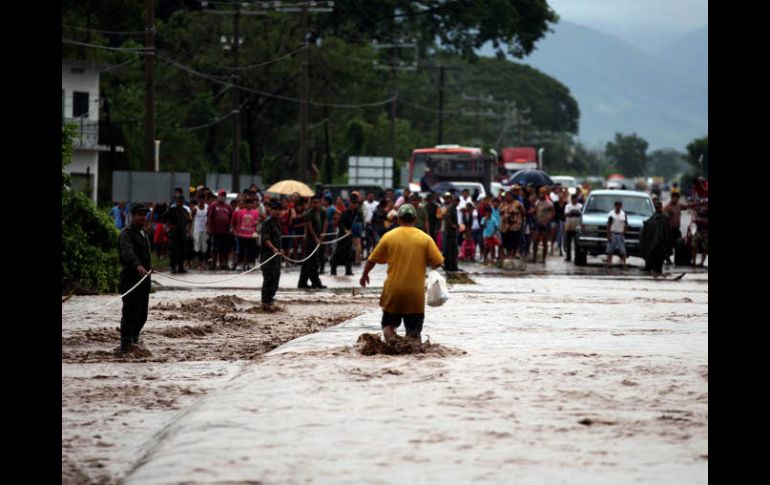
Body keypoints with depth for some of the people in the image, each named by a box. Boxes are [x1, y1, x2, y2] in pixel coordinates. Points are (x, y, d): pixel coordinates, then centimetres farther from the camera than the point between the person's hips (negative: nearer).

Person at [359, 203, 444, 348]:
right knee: (414, 328, 6)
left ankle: (391, 341, -16)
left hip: (393, 291, 0)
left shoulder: (389, 236, 0)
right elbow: (437, 262, -4)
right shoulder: (425, 238, -2)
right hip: (415, 293, 0)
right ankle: (416, 344, -25)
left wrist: (364, 275, 24)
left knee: (389, 323, 14)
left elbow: (372, 259, 6)